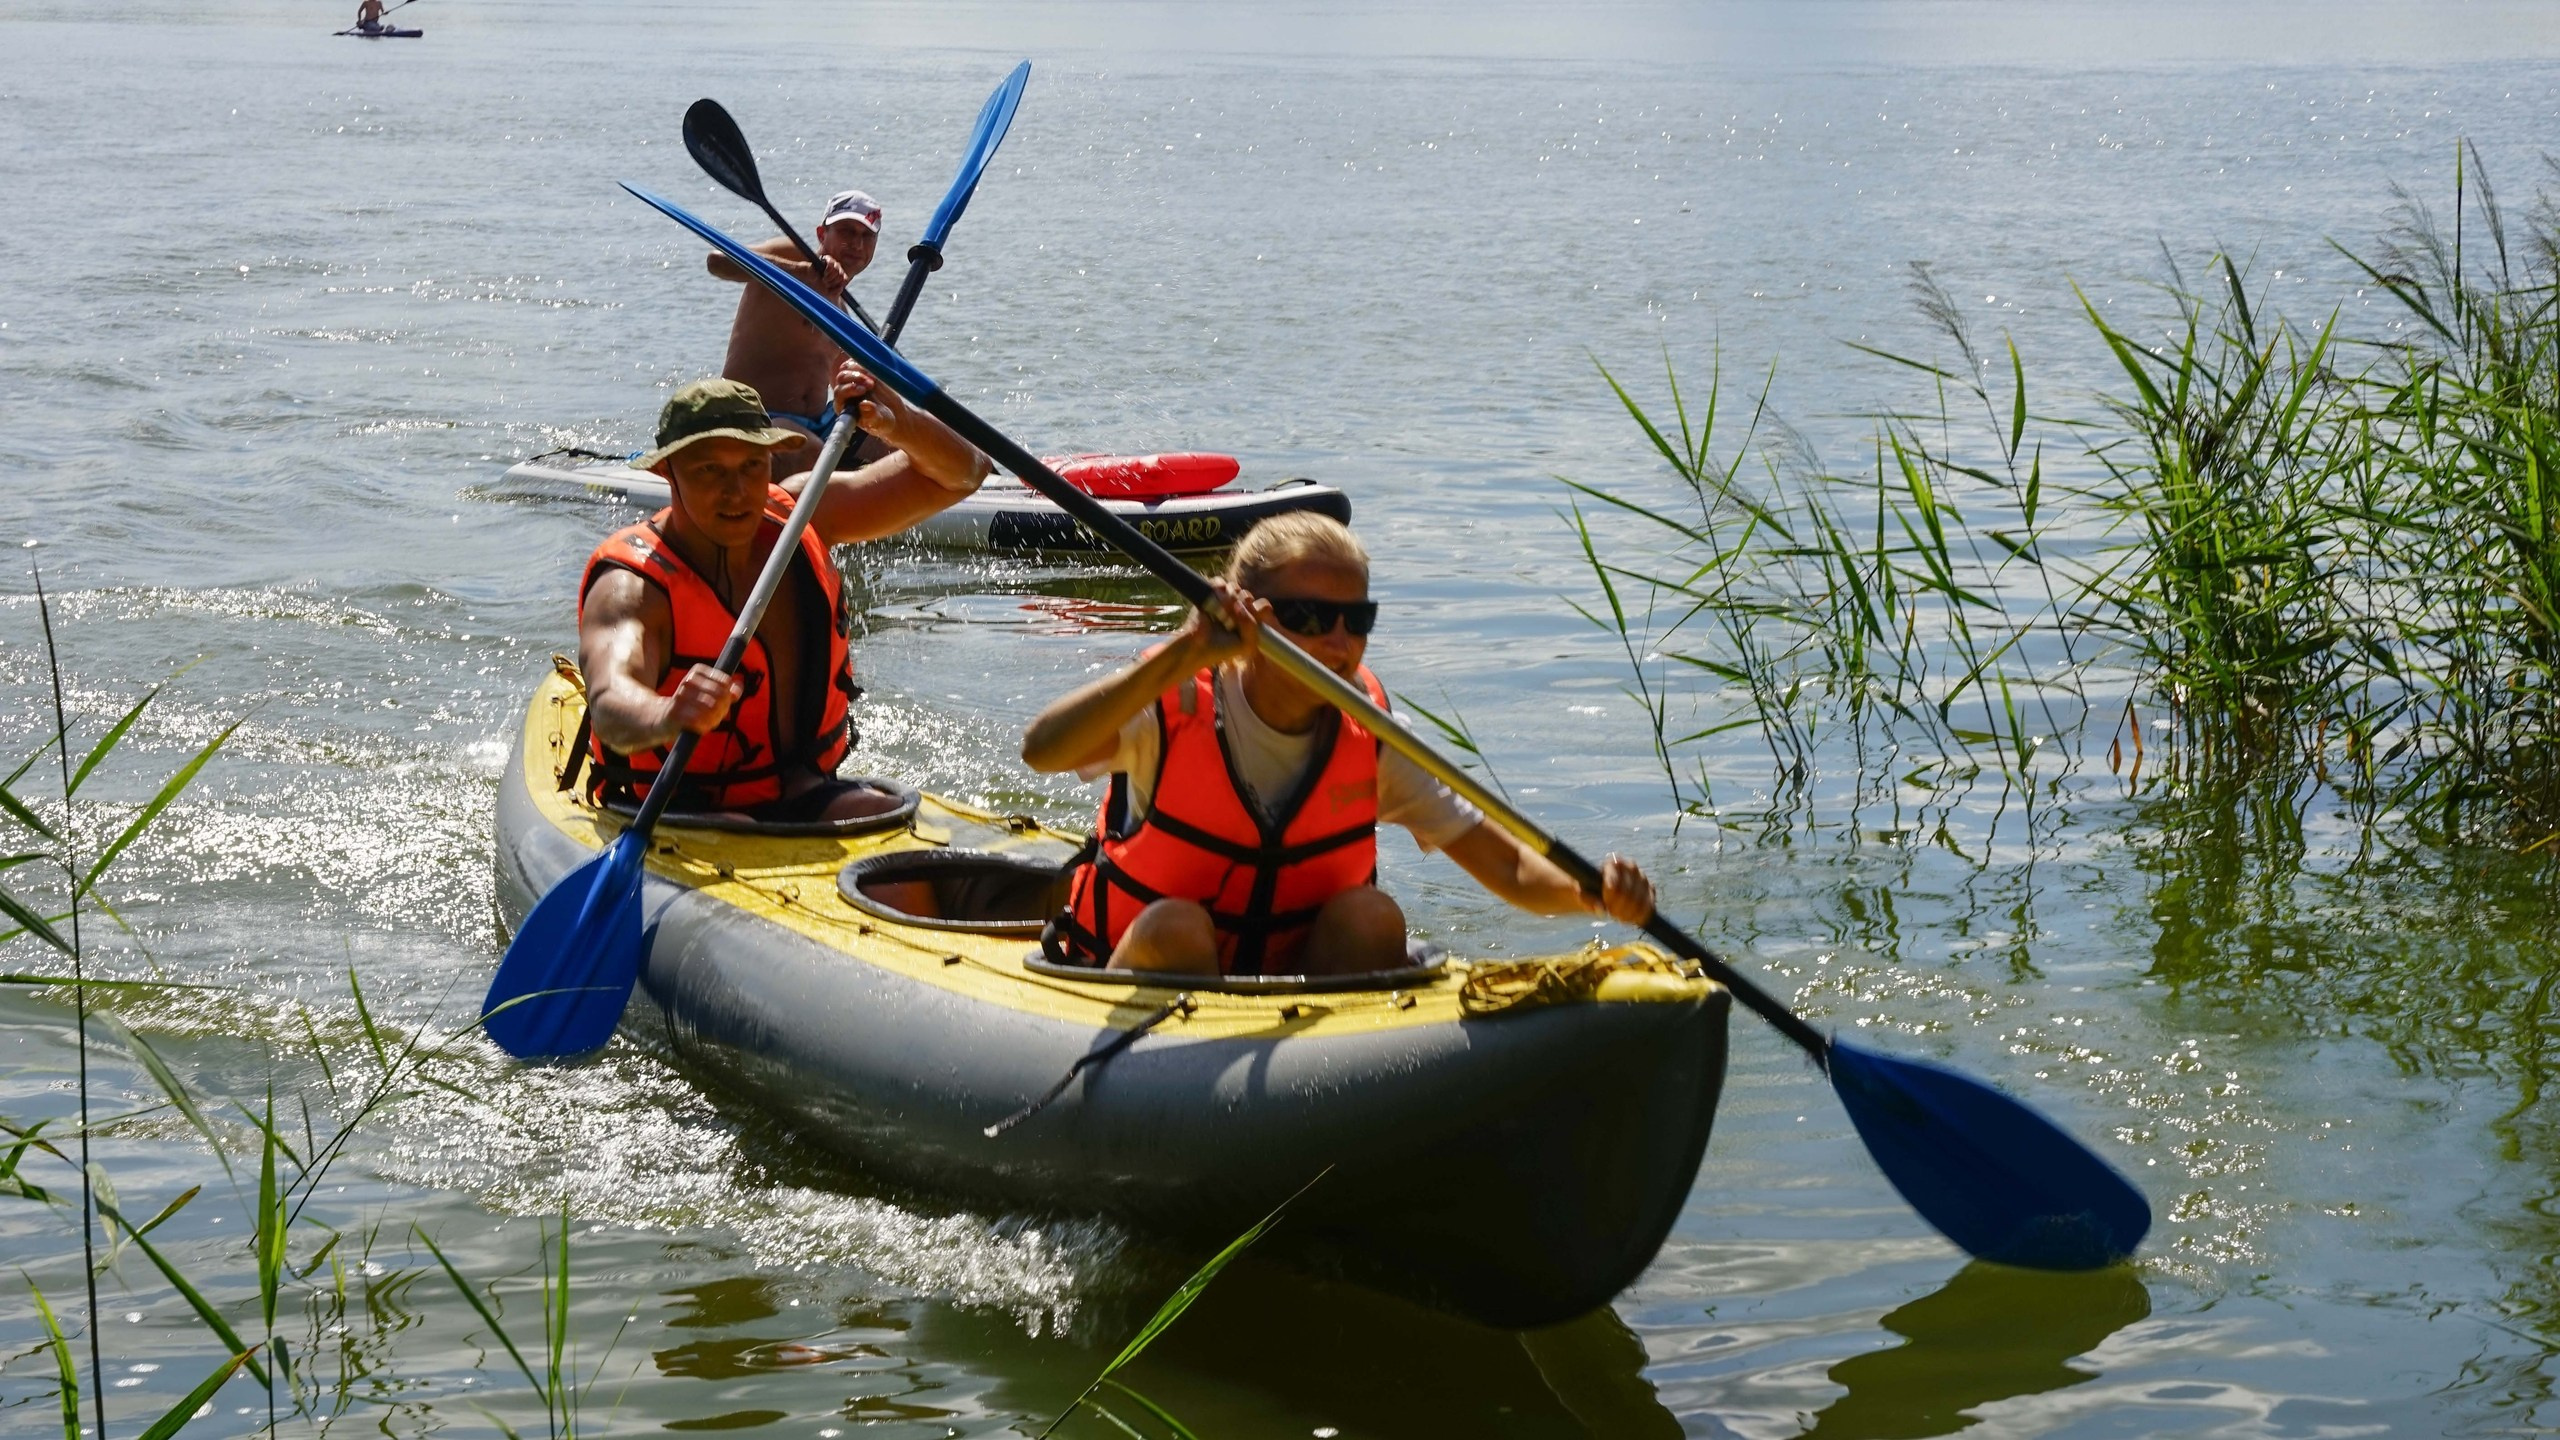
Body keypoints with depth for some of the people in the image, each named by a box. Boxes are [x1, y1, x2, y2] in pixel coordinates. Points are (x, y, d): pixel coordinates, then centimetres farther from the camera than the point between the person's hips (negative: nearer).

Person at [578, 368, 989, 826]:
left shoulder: (799, 518, 2)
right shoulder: (632, 586, -18)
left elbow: (959, 474, 9)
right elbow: (610, 706, -39)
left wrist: (899, 425, -15)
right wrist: (668, 718, -64)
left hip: (802, 797, 5)